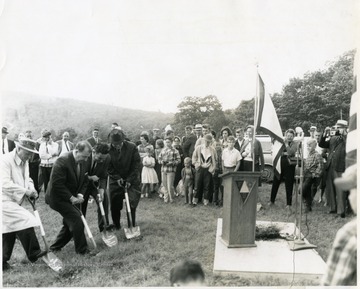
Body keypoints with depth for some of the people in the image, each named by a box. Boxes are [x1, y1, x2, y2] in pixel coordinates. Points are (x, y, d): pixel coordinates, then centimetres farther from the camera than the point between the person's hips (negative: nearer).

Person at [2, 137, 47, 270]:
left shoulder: (24, 162, 8)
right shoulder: (5, 160, -18)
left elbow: (27, 179, 17)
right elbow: (5, 184, -26)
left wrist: (32, 189, -5)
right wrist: (25, 191, -26)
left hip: (13, 201, 9)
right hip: (5, 201, -9)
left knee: (9, 232, 13)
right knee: (25, 221, -18)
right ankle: (34, 253, -10)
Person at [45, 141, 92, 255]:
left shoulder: (83, 162, 1)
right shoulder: (62, 161, -24)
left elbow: (84, 181, 10)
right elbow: (57, 184, -26)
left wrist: (80, 194, -8)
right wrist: (71, 198, -22)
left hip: (72, 197, 9)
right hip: (58, 197, -8)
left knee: (70, 222, 12)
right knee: (76, 219, -14)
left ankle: (55, 247, 30)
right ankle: (82, 249, -1)